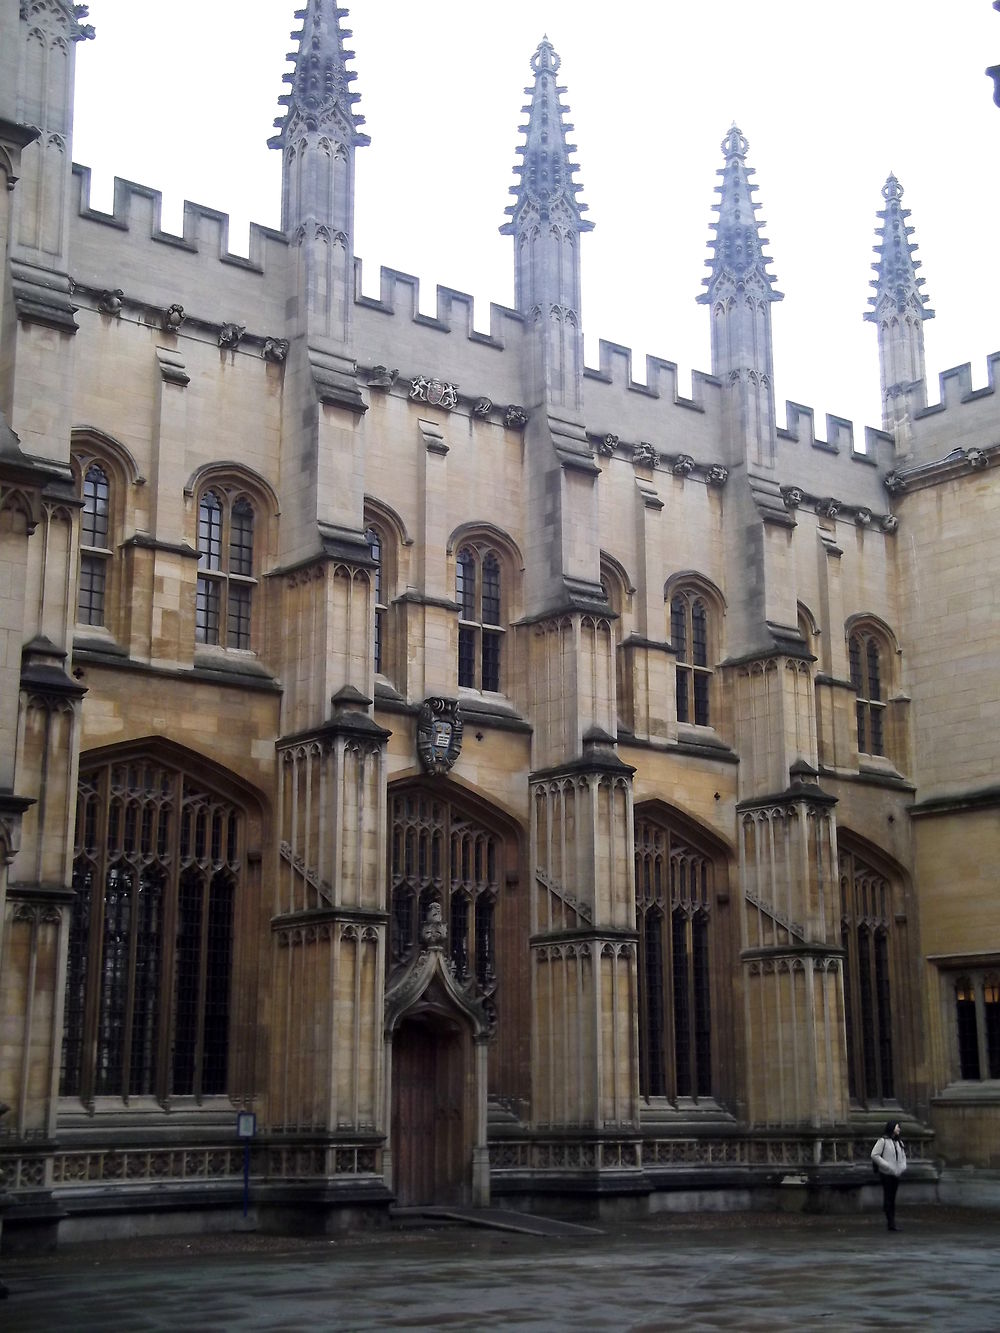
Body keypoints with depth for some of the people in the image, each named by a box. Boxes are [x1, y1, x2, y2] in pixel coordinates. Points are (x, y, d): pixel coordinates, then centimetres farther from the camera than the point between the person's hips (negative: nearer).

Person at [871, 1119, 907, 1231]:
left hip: (896, 1174, 7)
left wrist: (903, 1166, 3)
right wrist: (887, 1166, -16)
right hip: (886, 1174, -7)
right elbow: (874, 1155, -12)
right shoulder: (883, 1141, -8)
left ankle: (891, 1221, 14)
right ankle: (891, 1223, -7)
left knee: (892, 1198, 9)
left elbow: (903, 1156, 23)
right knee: (888, 1198, -6)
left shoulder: (899, 1142, 13)